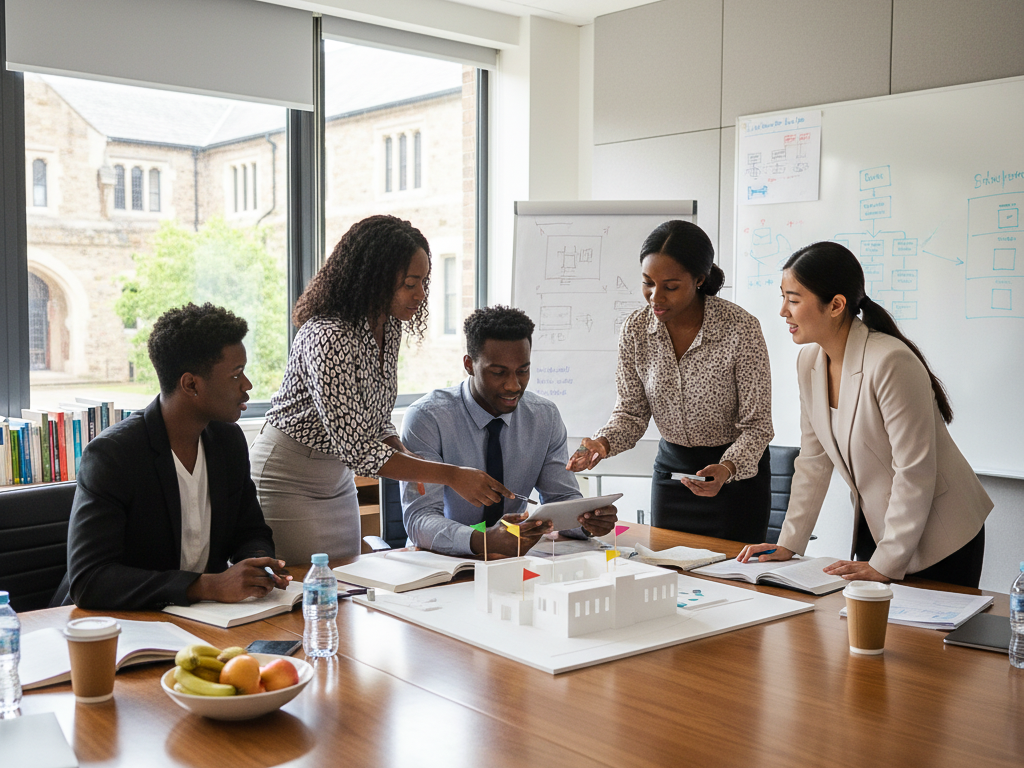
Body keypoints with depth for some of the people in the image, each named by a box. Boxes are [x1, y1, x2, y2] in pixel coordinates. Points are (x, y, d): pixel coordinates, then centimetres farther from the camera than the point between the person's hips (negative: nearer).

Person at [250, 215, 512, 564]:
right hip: (288, 479, -8)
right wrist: (450, 475, -31)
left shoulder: (388, 326, -2)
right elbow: (356, 449, -31)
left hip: (338, 477, 8)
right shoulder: (328, 338, -29)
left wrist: (408, 457, -12)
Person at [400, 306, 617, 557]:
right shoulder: (427, 418, -14)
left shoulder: (545, 416, 1)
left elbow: (562, 498, 4)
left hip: (515, 558, 3)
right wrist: (481, 541, -40)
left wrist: (588, 520, -19)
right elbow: (419, 519, -22)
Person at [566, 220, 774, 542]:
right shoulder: (635, 329, -11)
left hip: (738, 473, -3)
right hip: (671, 467, 4)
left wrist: (727, 469, -34)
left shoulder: (741, 329, -21)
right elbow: (632, 411, -2)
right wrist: (603, 442, -21)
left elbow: (756, 425, -16)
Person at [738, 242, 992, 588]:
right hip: (874, 526, 7)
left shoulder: (891, 363, -27)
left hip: (939, 537, -6)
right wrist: (789, 543, 2)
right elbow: (814, 460, 4)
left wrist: (887, 563, -19)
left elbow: (914, 471, -24)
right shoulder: (810, 361, -2)